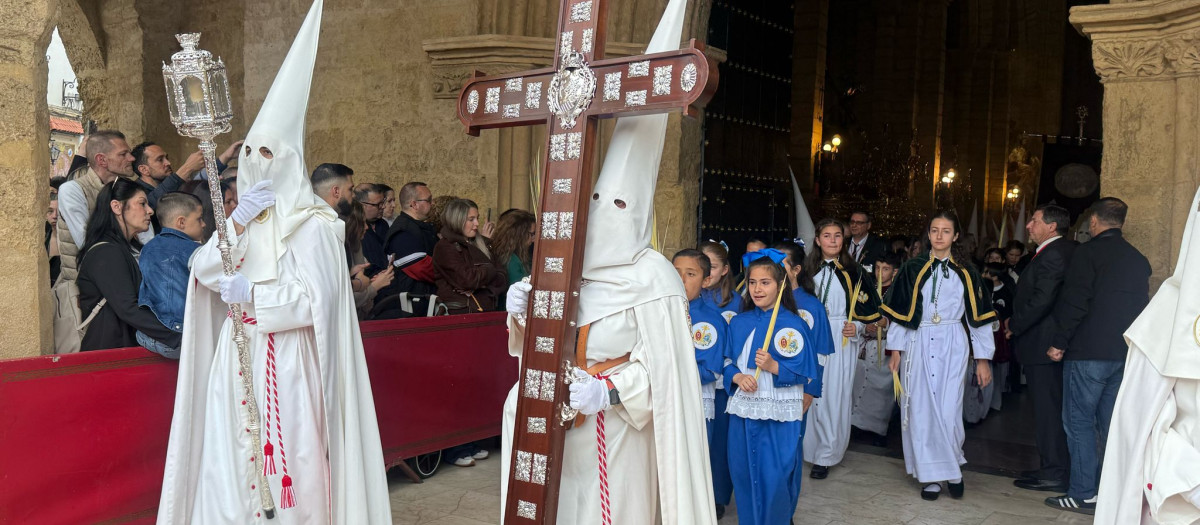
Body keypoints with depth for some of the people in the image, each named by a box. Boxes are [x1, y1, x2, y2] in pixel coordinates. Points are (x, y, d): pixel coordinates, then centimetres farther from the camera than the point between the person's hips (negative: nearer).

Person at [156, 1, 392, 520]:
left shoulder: (310, 224, -9)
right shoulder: (244, 215, 13)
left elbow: (316, 300, -14)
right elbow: (204, 271, 1)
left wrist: (251, 296, -15)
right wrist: (235, 224, -11)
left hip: (285, 363, -6)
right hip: (237, 360, 6)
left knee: (285, 467, -1)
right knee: (229, 467, 8)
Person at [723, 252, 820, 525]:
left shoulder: (793, 324, -7)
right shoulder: (739, 323, 6)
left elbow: (805, 371, -9)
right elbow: (727, 362, 10)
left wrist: (773, 366, -24)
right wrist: (737, 377, -11)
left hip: (780, 414, -4)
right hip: (743, 410, 4)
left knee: (776, 478, -1)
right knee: (743, 473, 12)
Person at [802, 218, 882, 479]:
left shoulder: (854, 272, 1)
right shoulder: (809, 269, 10)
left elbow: (868, 307, 4)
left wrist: (856, 326, -11)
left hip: (841, 340, -3)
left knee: (834, 397, -3)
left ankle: (826, 456, 6)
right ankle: (807, 448, 16)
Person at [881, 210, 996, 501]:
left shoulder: (966, 272, 5)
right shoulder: (913, 268, 4)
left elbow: (979, 317, 6)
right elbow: (899, 311, 5)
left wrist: (982, 359, 4)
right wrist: (896, 350, 1)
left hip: (952, 347, -1)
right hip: (918, 345, 1)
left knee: (947, 410, -8)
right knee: (921, 410, 0)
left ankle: (952, 468, 16)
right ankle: (930, 475, 11)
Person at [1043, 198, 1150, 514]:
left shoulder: (1088, 252, -10)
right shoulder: (1139, 259, 13)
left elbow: (1074, 303, -16)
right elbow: (1141, 306, 19)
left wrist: (1059, 342, -9)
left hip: (1089, 352, -7)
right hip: (1126, 354, 7)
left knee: (1079, 421, -1)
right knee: (1111, 423, 12)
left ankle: (1083, 494, -2)